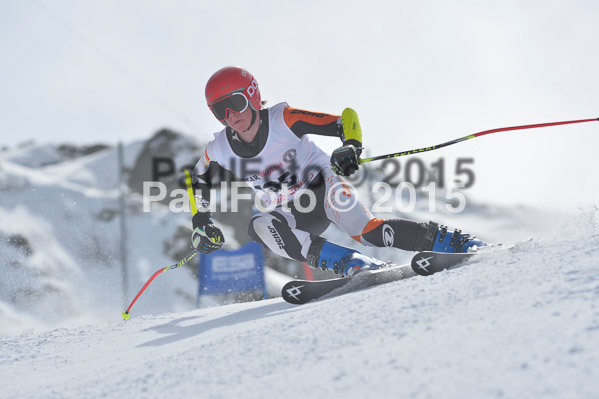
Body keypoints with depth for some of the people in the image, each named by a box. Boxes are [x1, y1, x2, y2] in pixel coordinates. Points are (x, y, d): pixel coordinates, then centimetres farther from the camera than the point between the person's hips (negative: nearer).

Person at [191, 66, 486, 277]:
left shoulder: (284, 120, -21)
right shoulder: (219, 151, -10)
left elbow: (347, 120, -20)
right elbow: (201, 179, 13)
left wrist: (351, 147, -39)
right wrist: (201, 222, 6)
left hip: (323, 187, -4)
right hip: (293, 216, 4)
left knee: (365, 230, -34)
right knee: (258, 227, -30)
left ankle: (446, 241, -27)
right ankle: (349, 264, -38)